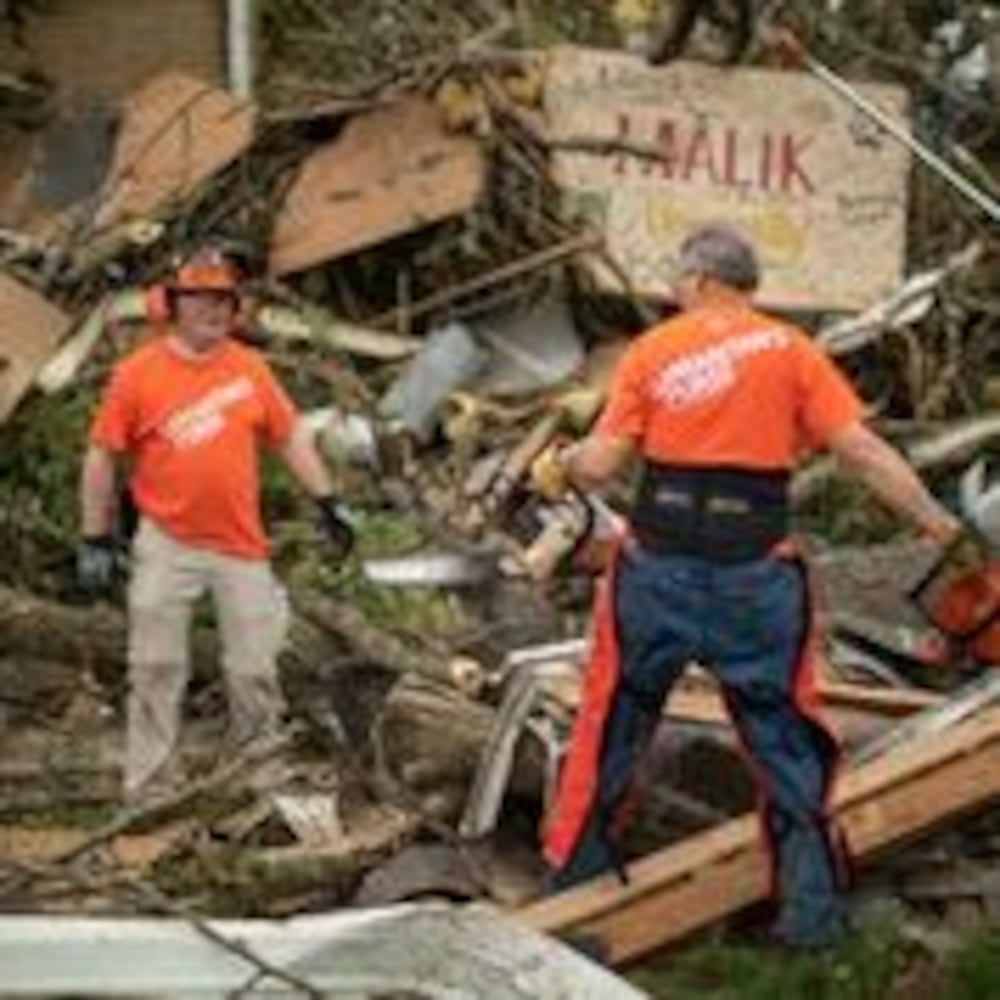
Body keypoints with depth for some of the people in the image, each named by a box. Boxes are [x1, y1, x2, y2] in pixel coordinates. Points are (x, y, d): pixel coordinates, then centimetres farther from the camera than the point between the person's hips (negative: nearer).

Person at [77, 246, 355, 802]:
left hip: (241, 546, 2)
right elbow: (102, 457, -2)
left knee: (255, 669, 8)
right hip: (168, 546, -2)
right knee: (157, 670, 2)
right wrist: (95, 541, -3)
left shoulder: (250, 367, 3)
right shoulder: (138, 373, -6)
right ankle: (148, 792, 10)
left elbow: (292, 438, 11)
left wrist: (328, 503, 6)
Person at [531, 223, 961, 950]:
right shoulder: (790, 350, 0)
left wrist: (558, 466, 18)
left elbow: (601, 465, -3)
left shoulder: (652, 351, 1)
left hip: (658, 569, 1)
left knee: (613, 723, 16)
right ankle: (812, 909, 10)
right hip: (754, 576, -1)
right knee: (784, 739, 9)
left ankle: (577, 874, 27)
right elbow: (863, 452, -7)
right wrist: (937, 522, 0)